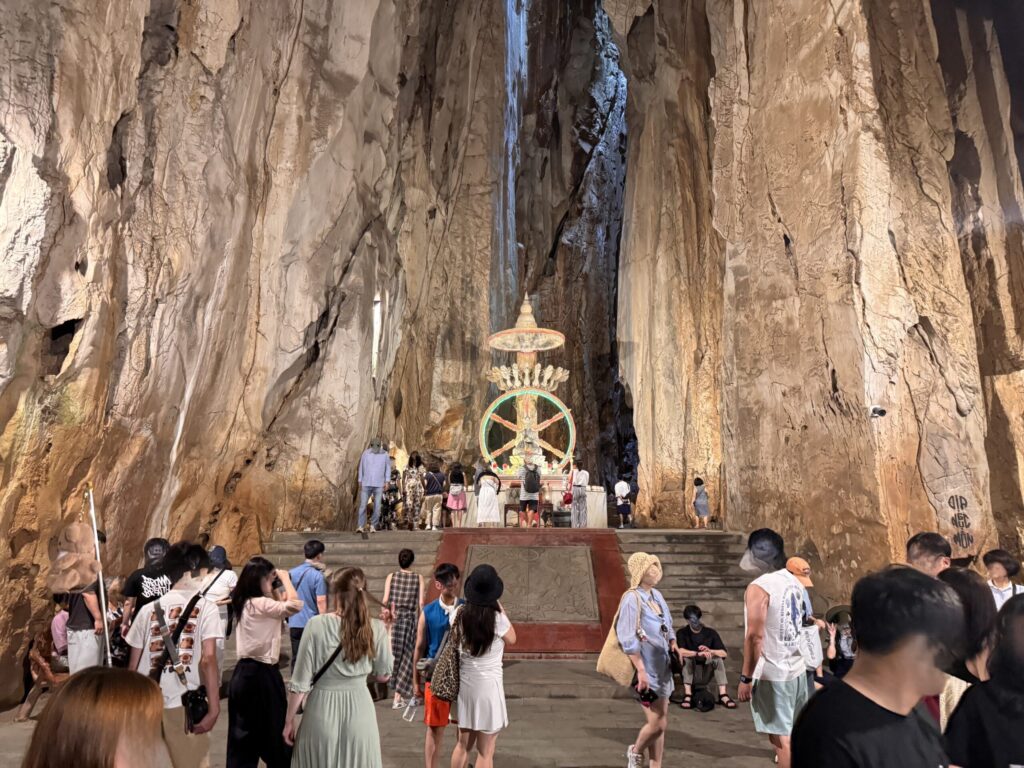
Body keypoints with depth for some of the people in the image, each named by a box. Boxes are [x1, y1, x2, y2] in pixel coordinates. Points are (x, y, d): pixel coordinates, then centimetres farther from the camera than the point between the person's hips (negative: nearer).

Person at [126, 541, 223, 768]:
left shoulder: (148, 609, 5)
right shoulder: (205, 608, -6)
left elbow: (133, 664, 9)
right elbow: (208, 659, -14)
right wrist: (214, 708, -13)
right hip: (186, 705, -4)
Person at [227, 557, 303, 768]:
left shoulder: (244, 603, 9)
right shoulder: (259, 604, -19)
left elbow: (279, 611, 17)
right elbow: (294, 605, -30)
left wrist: (276, 590, 8)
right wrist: (285, 578, -17)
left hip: (245, 672, 9)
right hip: (260, 674, -9)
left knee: (244, 735, 15)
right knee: (271, 733, 6)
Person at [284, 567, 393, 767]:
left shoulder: (317, 625, -11)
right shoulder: (376, 628, -6)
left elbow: (300, 682, -7)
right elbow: (384, 676, 5)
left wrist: (289, 721, 6)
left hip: (322, 713, -1)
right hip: (359, 711, 1)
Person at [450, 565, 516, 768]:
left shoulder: (461, 615, -6)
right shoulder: (497, 618, -19)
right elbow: (512, 639, 1)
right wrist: (501, 609, 0)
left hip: (465, 682, 5)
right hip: (488, 684, -5)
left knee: (463, 745, 22)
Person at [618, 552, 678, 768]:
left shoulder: (657, 595, 7)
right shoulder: (632, 598, -18)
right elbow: (627, 639, -20)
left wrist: (673, 644, 3)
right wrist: (641, 670, -22)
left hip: (662, 668, 8)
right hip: (647, 670, -8)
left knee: (660, 722, 13)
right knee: (658, 723, -4)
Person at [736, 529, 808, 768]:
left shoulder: (759, 587, -20)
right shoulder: (794, 582, 6)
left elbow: (754, 636, -22)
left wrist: (746, 678, -16)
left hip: (771, 674, -8)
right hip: (796, 669, 8)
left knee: (780, 738, 2)